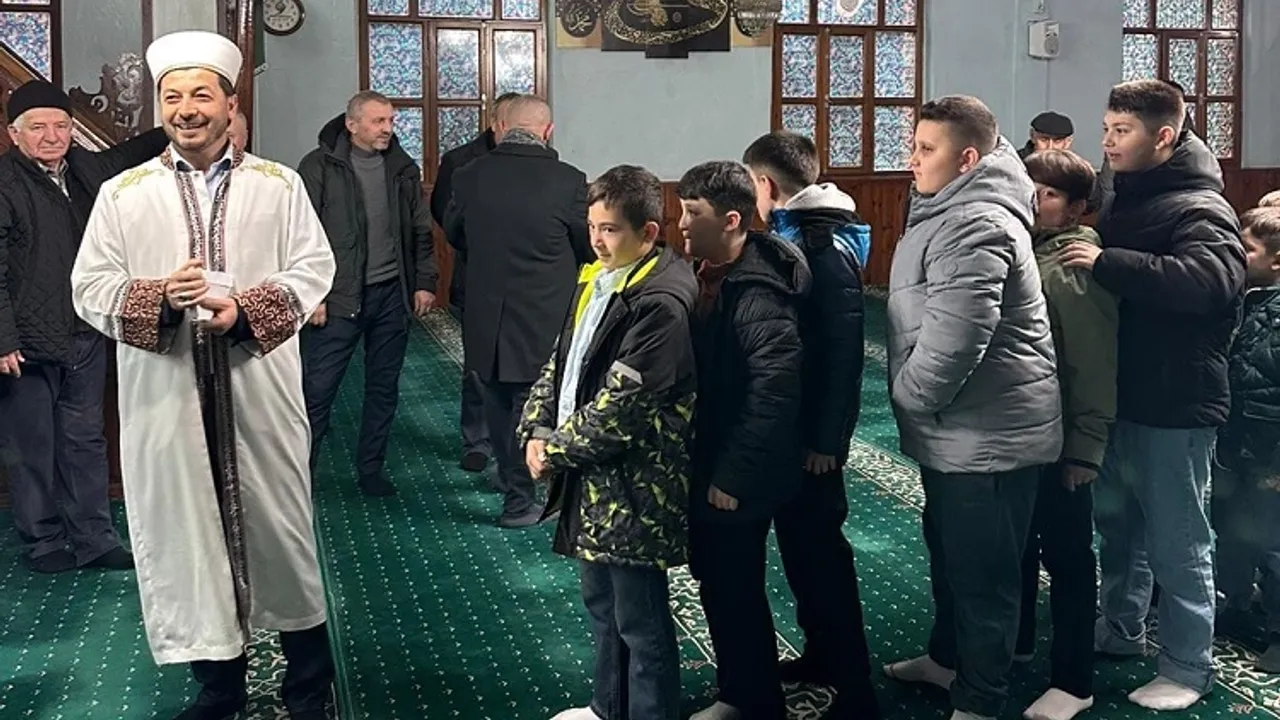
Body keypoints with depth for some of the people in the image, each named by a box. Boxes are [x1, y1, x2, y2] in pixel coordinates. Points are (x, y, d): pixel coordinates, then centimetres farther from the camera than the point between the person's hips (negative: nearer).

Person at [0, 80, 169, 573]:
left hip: (85, 338, 6)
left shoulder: (87, 168, 8)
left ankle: (93, 539, 22)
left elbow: (132, 154, 29)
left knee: (85, 441, 13)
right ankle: (42, 542, 21)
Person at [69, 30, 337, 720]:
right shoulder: (121, 193, 6)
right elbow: (89, 287, 3)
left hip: (260, 389, 0)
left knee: (278, 524, 7)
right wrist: (158, 298, -17)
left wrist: (247, 310, -16)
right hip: (166, 396, 1)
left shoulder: (279, 185, 6)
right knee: (187, 530, 5)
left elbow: (314, 268, 1)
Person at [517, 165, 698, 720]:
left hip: (632, 488, -9)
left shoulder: (661, 302, -21)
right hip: (592, 478, 10)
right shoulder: (595, 279, 9)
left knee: (640, 621, 5)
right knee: (601, 603, 24)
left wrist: (555, 450, -13)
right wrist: (537, 431, -1)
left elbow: (621, 406, -23)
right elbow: (560, 360, 14)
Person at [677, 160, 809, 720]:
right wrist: (706, 465, 13)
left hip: (738, 479, -9)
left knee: (735, 590, 5)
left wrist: (734, 477, -22)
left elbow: (773, 396, -26)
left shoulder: (758, 294, -23)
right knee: (716, 582, 20)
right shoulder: (709, 274, 6)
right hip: (707, 462, 9)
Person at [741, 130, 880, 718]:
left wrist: (828, 437, -20)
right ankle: (820, 653, 32)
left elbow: (844, 349, -21)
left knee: (821, 547, -4)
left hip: (811, 431, -9)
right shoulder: (790, 238, 10)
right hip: (786, 423, 9)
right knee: (796, 541, 17)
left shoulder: (827, 250, -18)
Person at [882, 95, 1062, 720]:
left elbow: (951, 343, -30)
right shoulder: (953, 211, 12)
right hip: (956, 430, 11)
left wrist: (908, 399, -13)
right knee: (949, 553, 25)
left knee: (982, 571, 3)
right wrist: (917, 409, 17)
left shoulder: (975, 227, -23)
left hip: (987, 434, -11)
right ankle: (947, 657, 43)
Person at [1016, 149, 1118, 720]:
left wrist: (1086, 447, -17)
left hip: (1061, 438, -6)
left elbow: (1096, 366, -16)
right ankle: (1014, 640, 38)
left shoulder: (1083, 267, -14)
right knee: (1016, 543, 20)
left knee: (1066, 556, 4)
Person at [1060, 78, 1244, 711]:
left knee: (1177, 542, 3)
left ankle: (1188, 668, 17)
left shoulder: (1199, 208, -15)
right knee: (1118, 522, 21)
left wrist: (1106, 263, -32)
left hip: (1174, 407, -9)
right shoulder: (1123, 201, 13)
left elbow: (1211, 280, -36)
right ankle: (1121, 630, 38)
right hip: (1118, 397, 9)